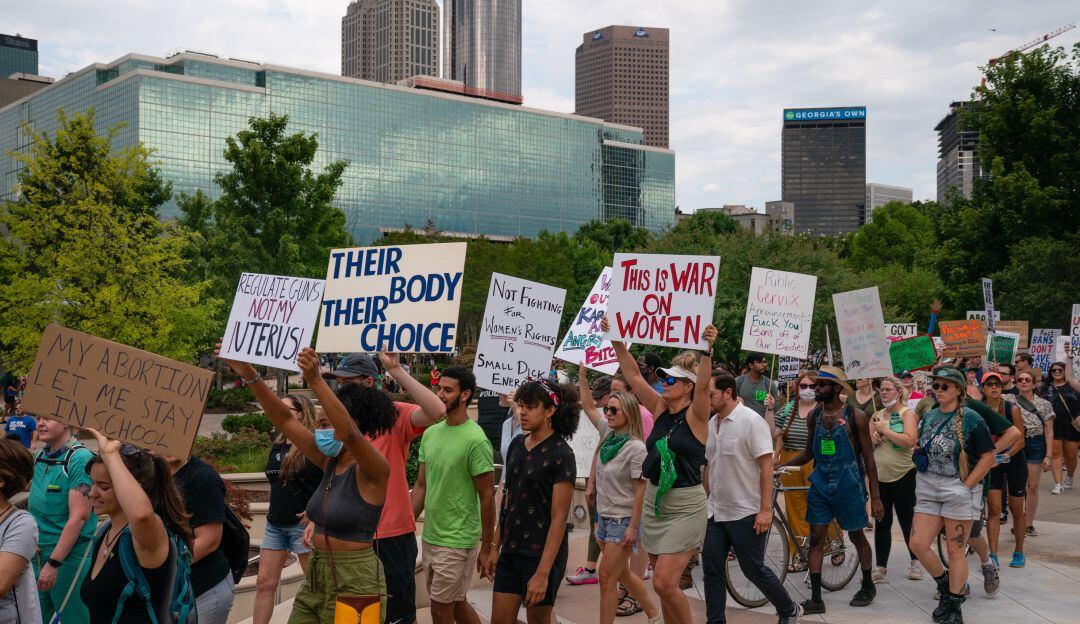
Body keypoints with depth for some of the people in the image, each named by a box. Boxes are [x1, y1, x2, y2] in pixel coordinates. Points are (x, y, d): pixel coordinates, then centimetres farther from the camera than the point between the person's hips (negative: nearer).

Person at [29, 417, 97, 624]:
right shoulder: (39, 456, 6)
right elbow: (35, 505, 16)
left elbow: (79, 517, -19)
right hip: (37, 550, 7)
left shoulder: (80, 458, -16)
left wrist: (53, 563, -20)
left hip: (70, 551, -7)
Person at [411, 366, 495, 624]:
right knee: (457, 603, 19)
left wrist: (486, 547, -9)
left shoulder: (476, 440, -16)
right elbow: (421, 485, 11)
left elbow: (487, 497, -12)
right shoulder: (430, 433, 5)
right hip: (430, 536, 7)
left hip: (457, 541, -7)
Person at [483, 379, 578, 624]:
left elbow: (559, 517, -16)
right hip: (511, 550, 6)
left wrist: (543, 572, -20)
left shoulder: (560, 455, -13)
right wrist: (495, 546, 11)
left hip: (542, 553, -6)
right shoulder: (516, 445, 6)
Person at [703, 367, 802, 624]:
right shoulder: (712, 423, 8)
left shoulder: (751, 421, -13)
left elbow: (766, 466, -16)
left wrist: (765, 509, -20)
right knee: (711, 569, 4)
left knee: (754, 569, 4)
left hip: (746, 513, -6)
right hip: (716, 512, 7)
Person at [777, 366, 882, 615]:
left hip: (848, 484, -4)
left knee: (857, 536, 13)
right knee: (816, 538, 0)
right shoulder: (814, 415, 3)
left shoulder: (855, 416, -10)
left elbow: (868, 458, -7)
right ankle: (816, 599, 4)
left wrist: (875, 496, -8)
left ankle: (868, 586, 34)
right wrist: (780, 465, -3)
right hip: (820, 484, 4)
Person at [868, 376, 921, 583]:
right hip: (879, 476, 4)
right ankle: (880, 568, 9)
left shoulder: (907, 413, -5)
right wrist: (873, 439, -6)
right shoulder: (877, 415, 11)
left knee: (907, 521, 7)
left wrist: (884, 430, -18)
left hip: (903, 475, -4)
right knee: (882, 523, 6)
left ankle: (914, 562, 25)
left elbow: (910, 441, -20)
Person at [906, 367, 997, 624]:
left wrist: (966, 485, -14)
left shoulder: (970, 419, -8)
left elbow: (988, 456, -9)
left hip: (959, 489, -6)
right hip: (929, 490, 6)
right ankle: (944, 583, 26)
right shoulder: (929, 416, 9)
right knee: (917, 544, 0)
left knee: (955, 551, 2)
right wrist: (923, 481, 9)